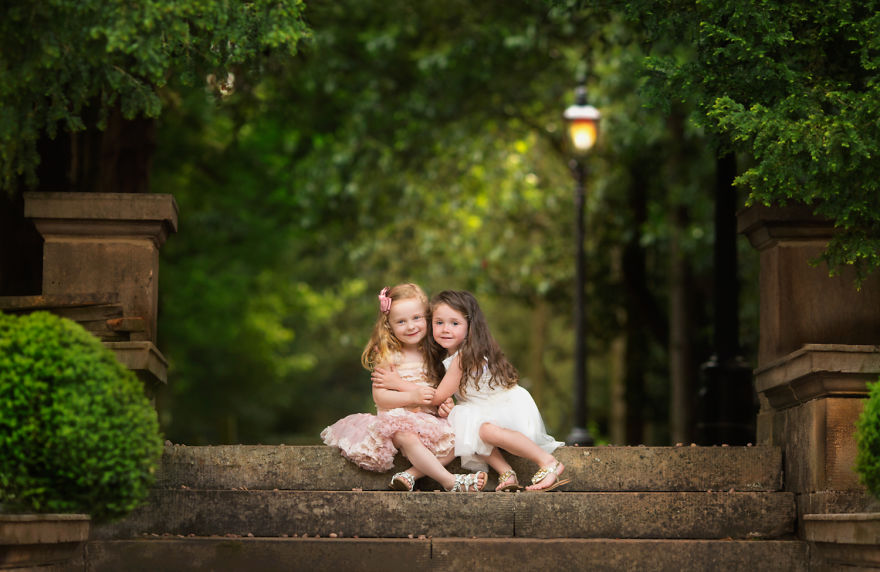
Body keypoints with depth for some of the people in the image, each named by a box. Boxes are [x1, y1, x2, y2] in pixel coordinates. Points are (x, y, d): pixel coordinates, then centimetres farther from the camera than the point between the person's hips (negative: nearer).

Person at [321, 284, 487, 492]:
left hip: (428, 419, 4)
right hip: (396, 418, -4)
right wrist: (412, 397, -20)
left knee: (454, 442, -23)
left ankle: (410, 474, -27)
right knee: (407, 438, -37)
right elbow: (380, 396, -7)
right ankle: (450, 481, -37)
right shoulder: (387, 356, -1)